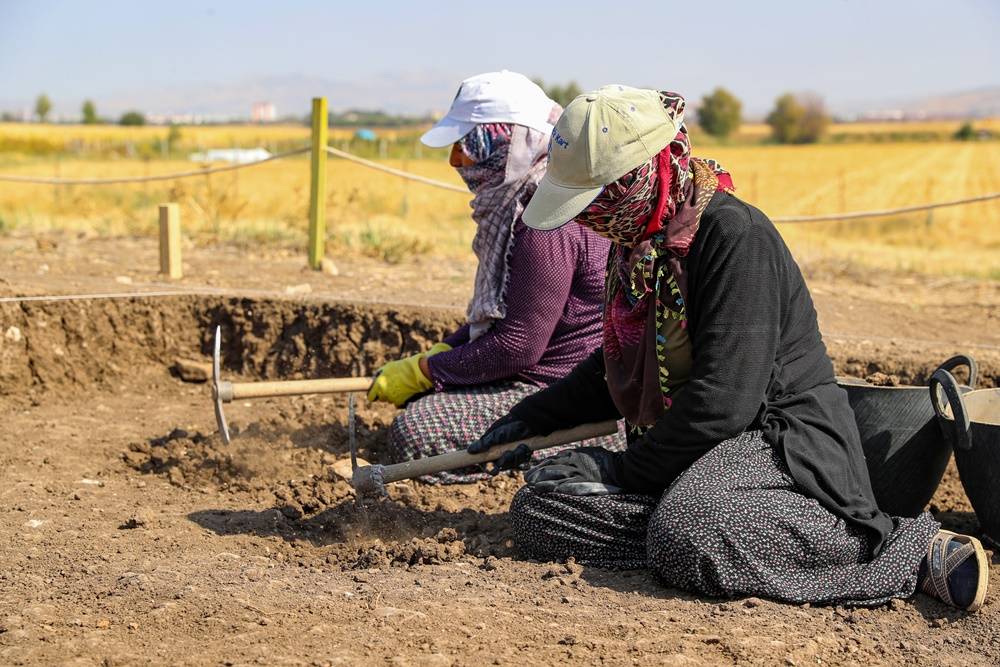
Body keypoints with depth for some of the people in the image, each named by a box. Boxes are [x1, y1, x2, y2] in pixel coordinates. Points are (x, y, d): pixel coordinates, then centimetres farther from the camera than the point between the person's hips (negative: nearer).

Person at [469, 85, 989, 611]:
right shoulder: (636, 242, 11)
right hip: (684, 453, 9)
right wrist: (533, 416, 21)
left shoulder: (736, 235, -18)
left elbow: (723, 400, -24)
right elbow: (618, 365, 27)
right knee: (536, 511, -9)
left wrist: (622, 469, -16)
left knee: (690, 538, -39)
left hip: (782, 444, -8)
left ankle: (917, 552, -24)